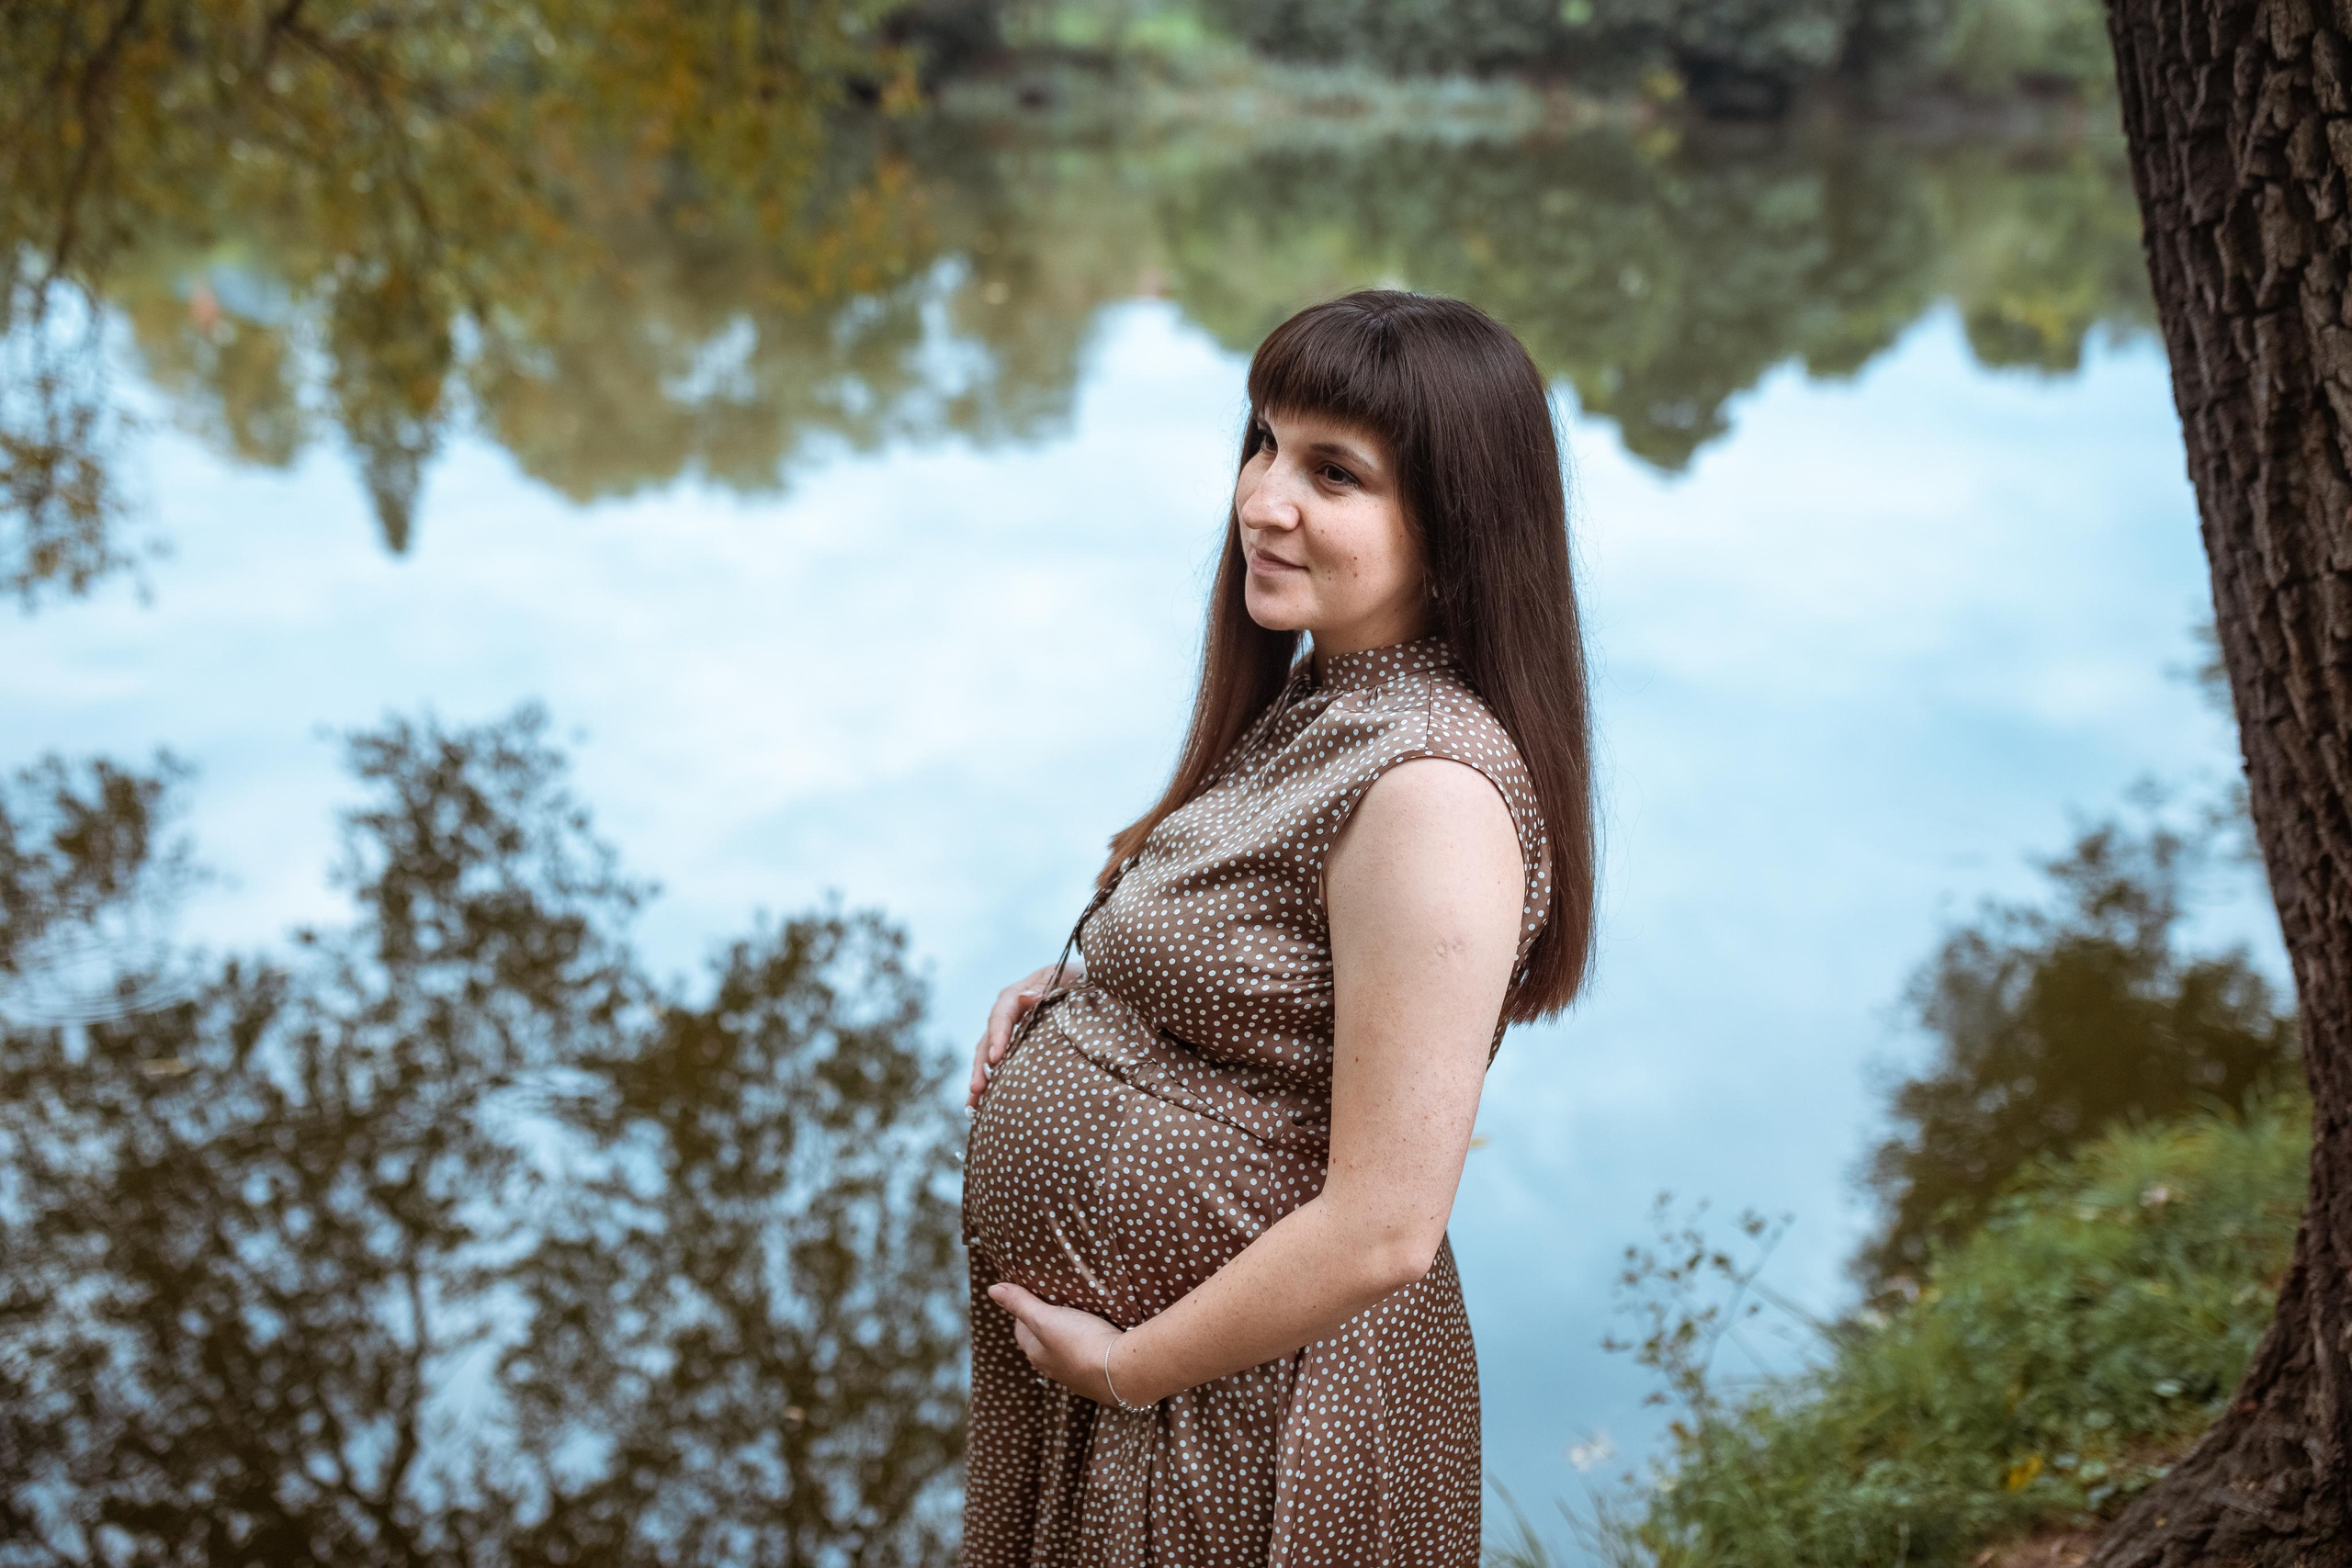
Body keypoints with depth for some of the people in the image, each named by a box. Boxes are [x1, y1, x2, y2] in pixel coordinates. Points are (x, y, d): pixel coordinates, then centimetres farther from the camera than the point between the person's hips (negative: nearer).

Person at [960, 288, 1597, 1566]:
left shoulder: (1432, 790, -26)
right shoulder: (1320, 698, 3)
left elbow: (1380, 1231, -27)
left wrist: (1127, 1366, -16)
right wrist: (1080, 992, 0)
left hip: (1228, 1400, -8)